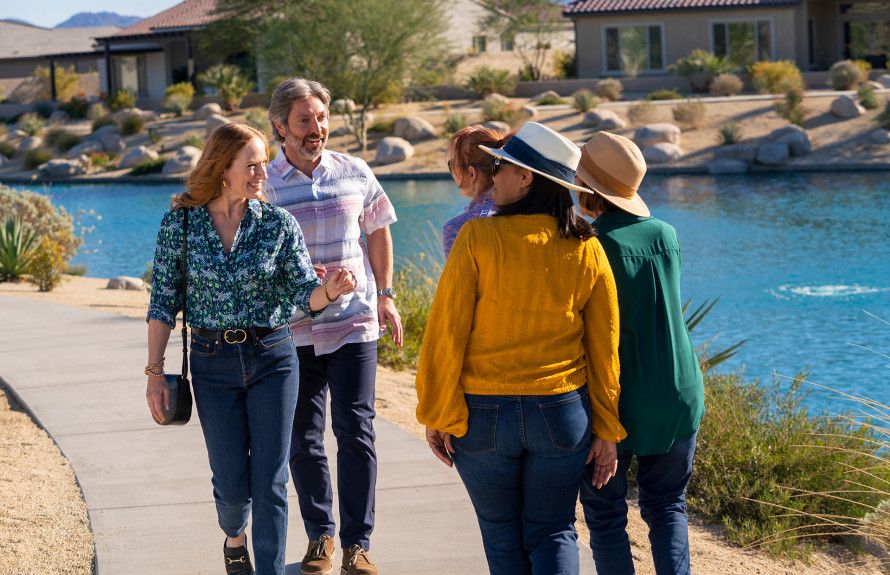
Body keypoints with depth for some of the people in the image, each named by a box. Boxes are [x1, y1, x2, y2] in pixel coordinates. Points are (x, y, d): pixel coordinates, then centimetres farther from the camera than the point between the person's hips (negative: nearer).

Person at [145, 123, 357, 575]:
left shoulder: (279, 224, -4)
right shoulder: (179, 223, -5)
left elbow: (303, 295, -6)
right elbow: (164, 302, 0)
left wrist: (330, 289, -29)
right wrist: (155, 372, -2)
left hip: (272, 358, 0)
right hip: (213, 363, 0)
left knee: (270, 482, -2)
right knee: (232, 482, 5)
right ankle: (234, 536, 39)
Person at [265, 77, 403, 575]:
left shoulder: (354, 173, 2)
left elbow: (378, 232, 16)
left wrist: (386, 296, 12)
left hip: (354, 323, 0)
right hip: (292, 330, 0)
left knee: (355, 431, -5)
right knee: (303, 439, 8)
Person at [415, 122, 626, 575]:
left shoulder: (478, 238, -13)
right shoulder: (587, 249, -3)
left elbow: (446, 334, -11)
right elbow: (604, 347, 2)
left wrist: (436, 415, -3)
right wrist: (607, 427, 10)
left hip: (483, 416, -2)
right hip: (563, 414, 2)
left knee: (503, 535, 15)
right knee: (553, 533, 13)